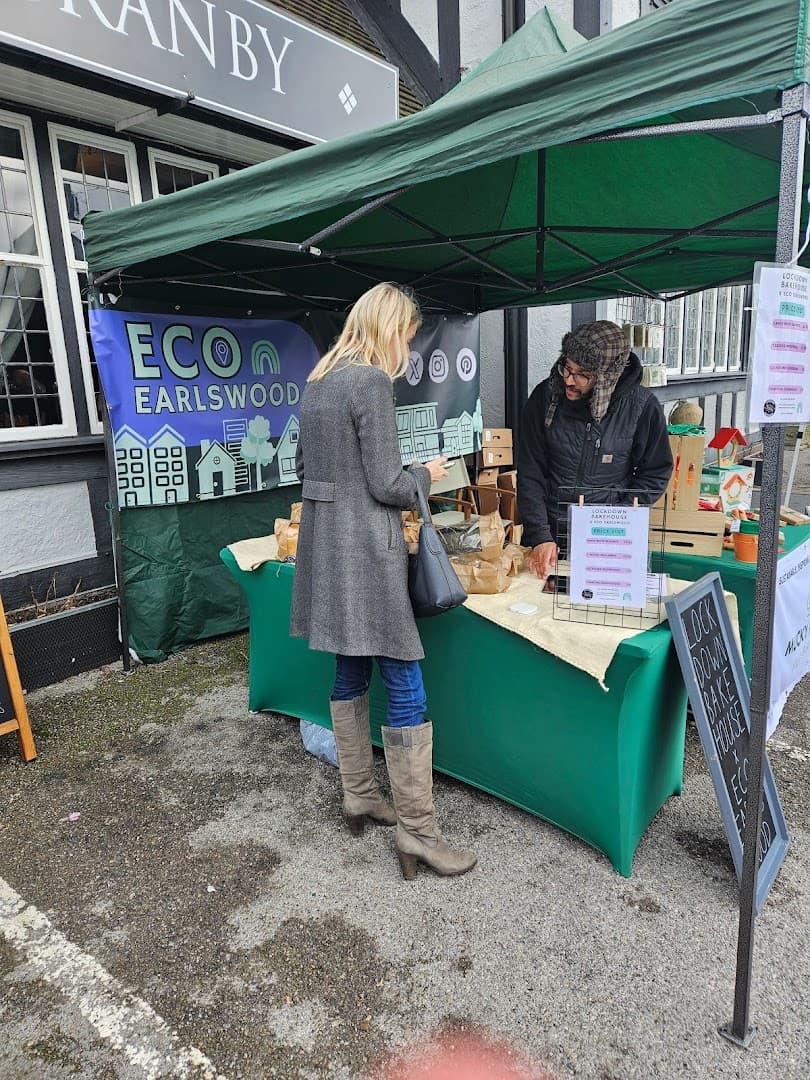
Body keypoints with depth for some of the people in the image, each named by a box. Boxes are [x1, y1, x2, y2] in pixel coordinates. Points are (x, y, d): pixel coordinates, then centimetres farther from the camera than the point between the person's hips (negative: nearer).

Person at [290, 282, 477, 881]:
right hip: (365, 548, -9)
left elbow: (303, 465, 19)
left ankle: (359, 795, 31)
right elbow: (387, 486, -16)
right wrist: (426, 474, 3)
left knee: (351, 671, 18)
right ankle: (418, 831, 8)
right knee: (406, 688, -2)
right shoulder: (372, 381, -14)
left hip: (323, 539, 10)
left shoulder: (319, 380, 13)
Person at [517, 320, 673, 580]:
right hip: (549, 536, 1)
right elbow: (530, 474, -5)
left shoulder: (642, 406, -9)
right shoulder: (545, 396, -6)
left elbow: (655, 474, 1)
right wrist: (540, 536, -13)